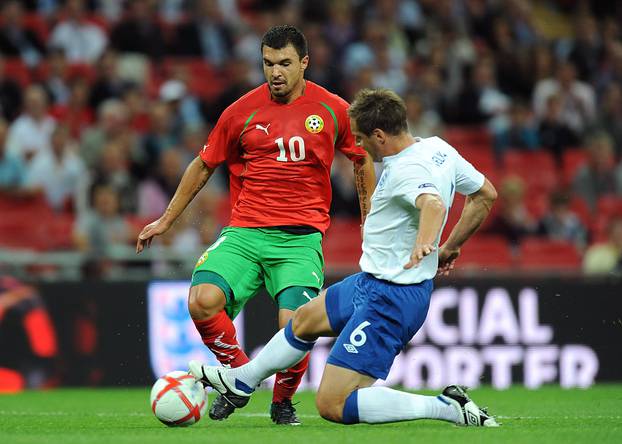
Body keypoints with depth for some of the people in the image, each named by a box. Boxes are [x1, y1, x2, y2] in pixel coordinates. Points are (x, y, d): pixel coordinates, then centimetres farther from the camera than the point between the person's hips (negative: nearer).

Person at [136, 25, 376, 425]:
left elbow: (362, 161, 20)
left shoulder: (333, 110, 3)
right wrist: (166, 220, 20)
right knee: (202, 301, -23)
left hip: (302, 237, -1)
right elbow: (204, 166, 17)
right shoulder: (242, 112, 4)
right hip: (245, 233, 1)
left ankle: (283, 400, 9)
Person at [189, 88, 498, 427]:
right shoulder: (439, 148, 2)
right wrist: (450, 247, 20)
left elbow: (433, 204, -47)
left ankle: (446, 408, -13)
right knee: (305, 319, 31)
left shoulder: (405, 171, -26)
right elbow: (486, 195, 13)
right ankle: (240, 381, 53)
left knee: (333, 406, -12)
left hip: (389, 299, -11)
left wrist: (423, 243, -65)